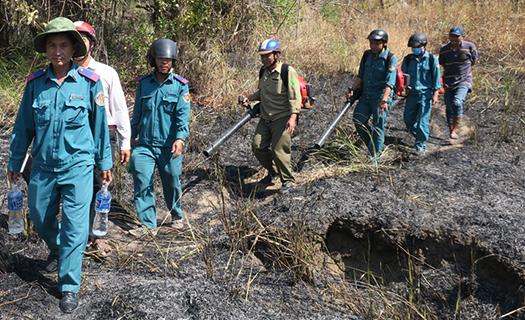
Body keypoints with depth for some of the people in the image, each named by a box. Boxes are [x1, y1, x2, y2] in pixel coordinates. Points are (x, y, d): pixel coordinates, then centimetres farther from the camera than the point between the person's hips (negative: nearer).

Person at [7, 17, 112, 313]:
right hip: (44, 166, 4)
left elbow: (99, 124, 1)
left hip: (78, 166, -3)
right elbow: (24, 126, 8)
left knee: (74, 226, -5)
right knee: (40, 218, 18)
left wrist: (105, 162, 5)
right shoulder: (36, 83, 0)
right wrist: (15, 162, 13)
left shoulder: (89, 82, -6)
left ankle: (70, 287, 7)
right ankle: (58, 251, 49)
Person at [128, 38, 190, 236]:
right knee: (142, 184, -4)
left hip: (169, 145, -2)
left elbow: (183, 114, -9)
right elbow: (137, 112, 16)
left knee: (172, 183, 11)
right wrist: (132, 136, 19)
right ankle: (149, 224, 6)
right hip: (144, 144, 2)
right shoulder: (144, 83, 7)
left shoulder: (180, 85, -2)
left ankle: (176, 216, 35)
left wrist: (180, 138, -22)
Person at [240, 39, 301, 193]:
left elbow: (295, 98, -17)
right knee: (258, 146, 3)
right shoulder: (263, 71, 9)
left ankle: (288, 181, 8)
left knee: (279, 150, -10)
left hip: (283, 119, -7)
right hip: (265, 118, 7)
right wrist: (249, 97, 6)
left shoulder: (288, 71, -13)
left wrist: (293, 117, -29)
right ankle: (273, 172, 27)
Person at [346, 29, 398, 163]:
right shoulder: (367, 55, 6)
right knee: (358, 120, 3)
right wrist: (352, 89, 0)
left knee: (378, 126, -3)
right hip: (366, 95, 6)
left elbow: (390, 82, -22)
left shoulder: (391, 59, -12)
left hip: (381, 97, -6)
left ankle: (374, 158, 5)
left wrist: (384, 100, -34)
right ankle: (373, 145, 25)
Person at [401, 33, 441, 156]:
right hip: (412, 94, 4)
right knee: (408, 119, 8)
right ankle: (419, 137, 35)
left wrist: (435, 93, -5)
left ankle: (421, 146, 5)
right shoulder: (408, 59, 6)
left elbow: (436, 77, 0)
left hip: (426, 94, -4)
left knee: (422, 121, -7)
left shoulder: (432, 59, -2)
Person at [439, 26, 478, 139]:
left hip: (464, 81, -4)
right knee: (449, 108, 7)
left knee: (457, 102, -25)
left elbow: (474, 61, 9)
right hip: (448, 82, 4)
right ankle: (451, 131, 21)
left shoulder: (470, 46, -5)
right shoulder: (444, 49, 3)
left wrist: (463, 69, 12)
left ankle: (454, 130, -16)